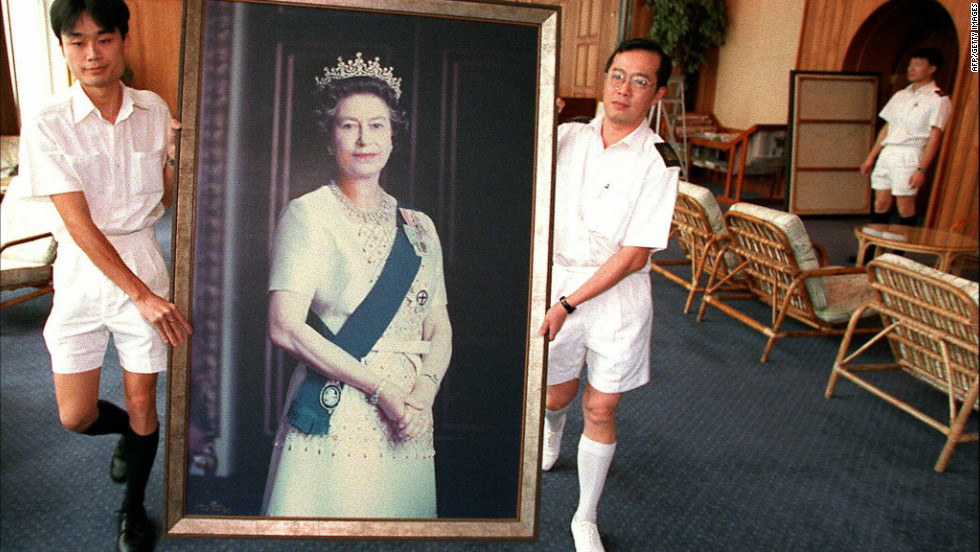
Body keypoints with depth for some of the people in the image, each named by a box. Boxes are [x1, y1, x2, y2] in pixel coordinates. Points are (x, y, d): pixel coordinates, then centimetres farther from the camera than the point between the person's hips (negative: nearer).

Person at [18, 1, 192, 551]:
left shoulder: (154, 111, -2)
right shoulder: (46, 127, -12)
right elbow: (79, 224, -17)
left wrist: (177, 154, -14)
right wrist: (142, 295, -22)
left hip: (144, 267, 1)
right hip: (83, 274, -1)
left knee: (142, 403, 8)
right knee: (77, 417, 6)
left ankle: (134, 508, 32)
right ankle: (129, 430, 42)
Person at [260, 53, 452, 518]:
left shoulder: (418, 226, 12)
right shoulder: (307, 215, -3)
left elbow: (439, 327, 11)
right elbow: (285, 327, -12)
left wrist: (425, 387, -9)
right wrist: (379, 386, -15)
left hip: (408, 426, 5)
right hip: (335, 419, -4)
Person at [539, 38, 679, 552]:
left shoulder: (658, 162, -12)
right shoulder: (566, 137, 0)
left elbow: (634, 255, -14)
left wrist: (568, 304, -17)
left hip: (618, 294, -2)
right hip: (557, 277, 3)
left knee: (600, 411, 6)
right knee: (557, 393, 16)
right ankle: (552, 432, 56)